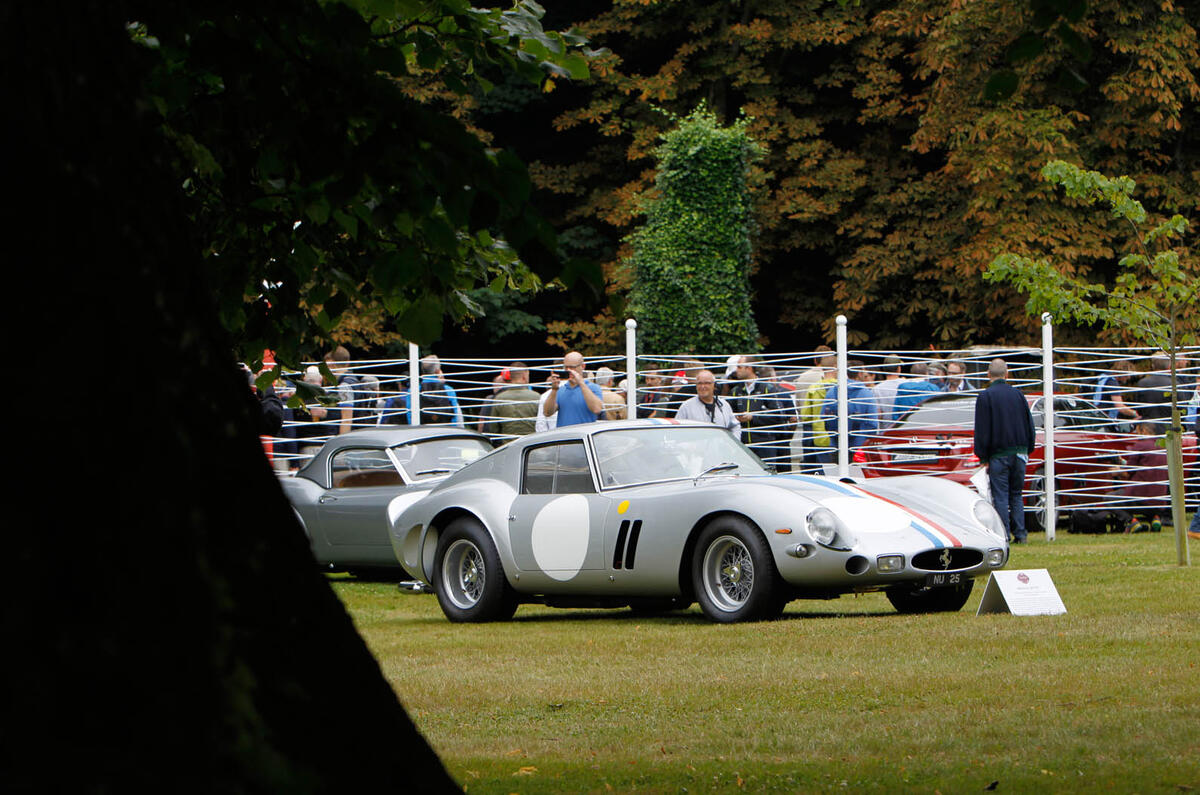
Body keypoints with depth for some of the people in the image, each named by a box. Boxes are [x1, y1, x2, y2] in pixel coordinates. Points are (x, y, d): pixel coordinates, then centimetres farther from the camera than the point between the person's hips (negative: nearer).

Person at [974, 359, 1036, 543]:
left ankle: (1004, 535, -7)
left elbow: (982, 431, -7)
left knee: (1000, 496, -3)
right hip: (1019, 452, 5)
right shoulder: (1017, 394, 8)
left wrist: (983, 458, -3)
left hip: (998, 454, -5)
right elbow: (1029, 425, 14)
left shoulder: (985, 396, -6)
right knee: (1016, 495, 11)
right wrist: (1027, 450, 20)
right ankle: (1020, 534, 5)